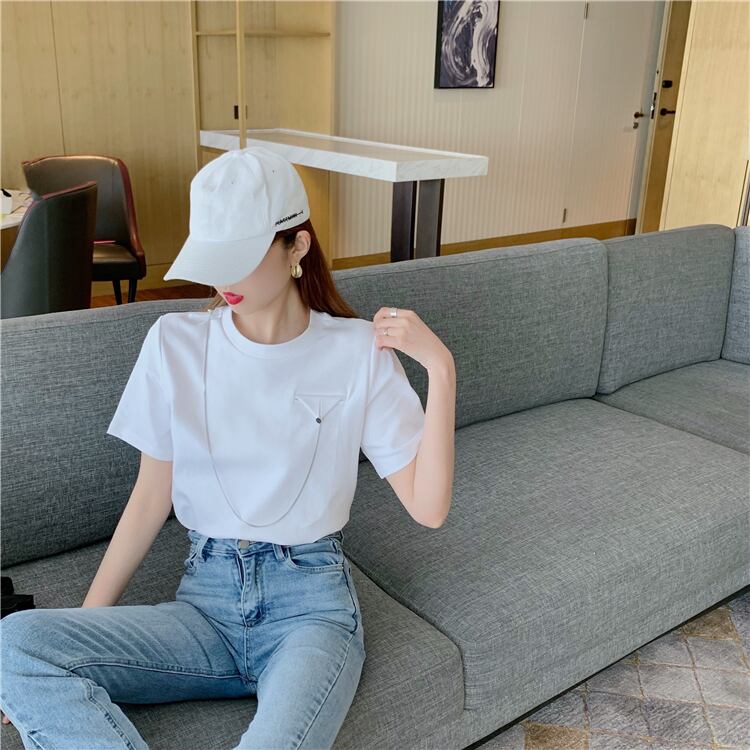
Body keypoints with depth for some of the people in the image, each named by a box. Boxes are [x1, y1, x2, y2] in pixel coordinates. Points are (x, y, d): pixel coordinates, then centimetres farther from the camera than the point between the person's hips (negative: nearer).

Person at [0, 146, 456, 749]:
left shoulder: (358, 351, -4)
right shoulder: (175, 342, 1)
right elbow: (151, 498, 6)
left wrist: (440, 367, -17)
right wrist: (84, 625, 0)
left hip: (311, 602, -2)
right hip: (206, 596, 3)